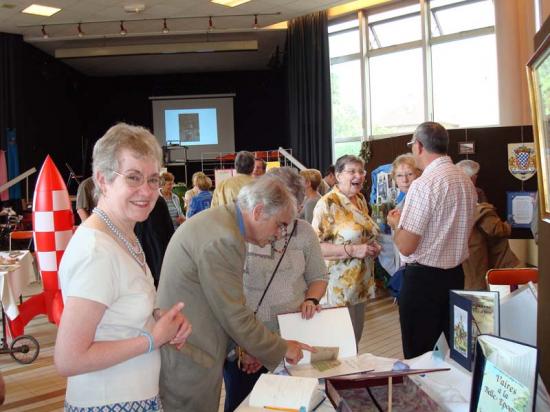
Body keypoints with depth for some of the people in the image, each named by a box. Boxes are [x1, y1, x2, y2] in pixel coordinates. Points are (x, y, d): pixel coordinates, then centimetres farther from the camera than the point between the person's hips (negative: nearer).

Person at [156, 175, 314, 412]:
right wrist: (283, 349, -6)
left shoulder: (221, 221, 7)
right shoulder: (223, 239, -24)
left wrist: (246, 346, 10)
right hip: (187, 364, -10)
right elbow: (235, 317, -20)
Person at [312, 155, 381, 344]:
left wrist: (372, 246, 2)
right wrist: (353, 250, -25)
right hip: (339, 285, -8)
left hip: (362, 282, 8)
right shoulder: (327, 204, -16)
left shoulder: (360, 200, 9)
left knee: (356, 337, 18)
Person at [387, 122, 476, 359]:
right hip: (456, 274, 8)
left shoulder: (424, 184, -18)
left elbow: (406, 246, -20)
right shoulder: (466, 181, 7)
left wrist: (396, 223, 1)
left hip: (423, 278, -8)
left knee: (418, 355, 3)